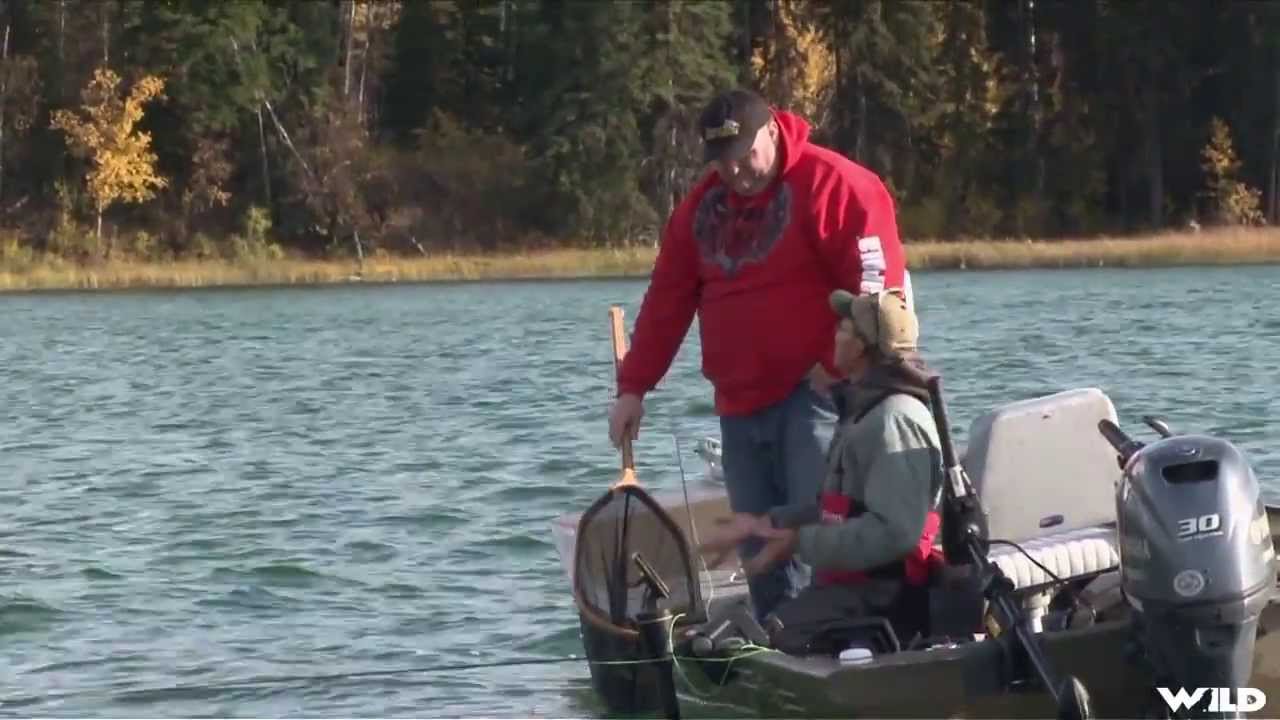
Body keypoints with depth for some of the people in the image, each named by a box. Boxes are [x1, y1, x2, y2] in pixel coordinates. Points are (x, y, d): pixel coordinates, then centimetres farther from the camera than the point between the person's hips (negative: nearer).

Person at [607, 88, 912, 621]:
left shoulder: (833, 186, -8)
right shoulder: (702, 207, 13)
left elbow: (877, 282, -14)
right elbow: (666, 302, 15)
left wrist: (840, 364, -15)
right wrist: (634, 387, 12)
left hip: (813, 395, -7)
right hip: (739, 406, 7)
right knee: (758, 550, 6)